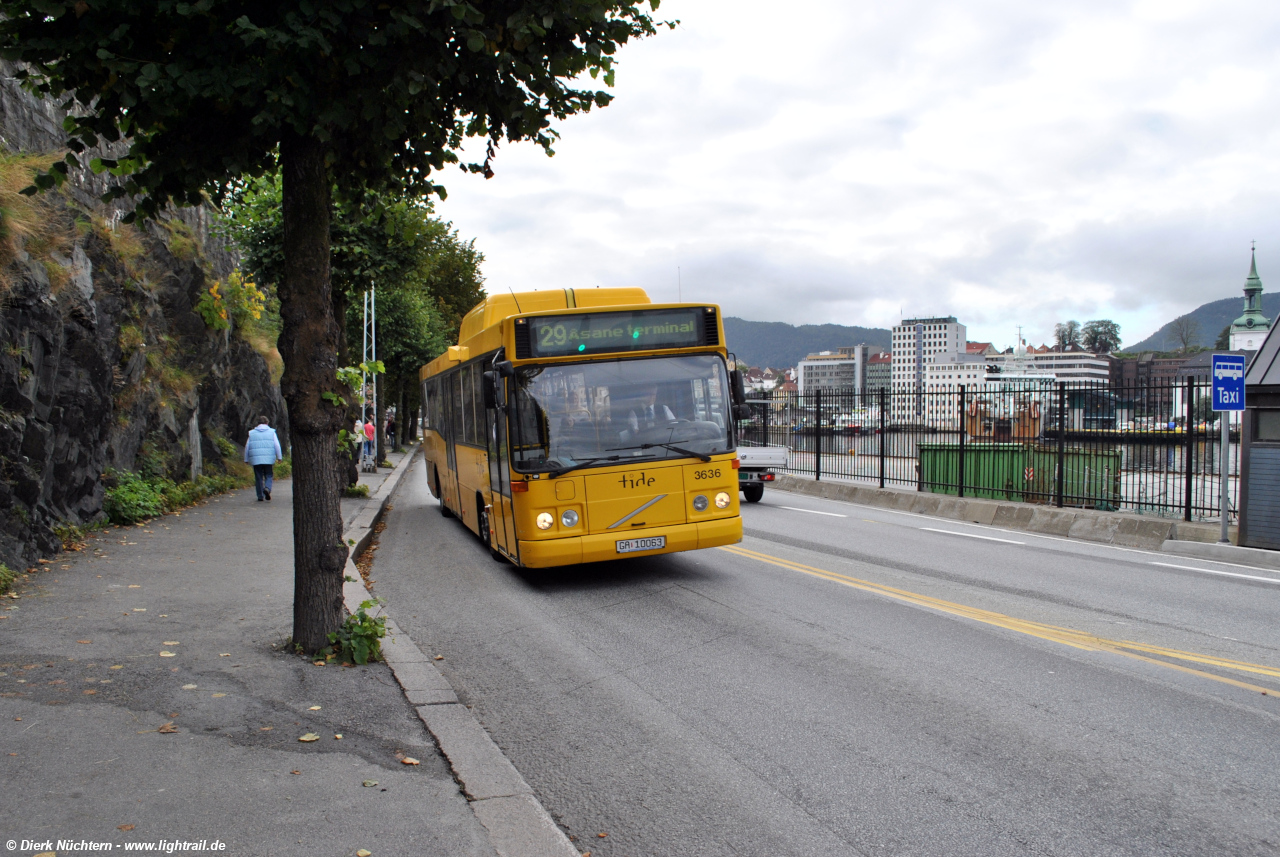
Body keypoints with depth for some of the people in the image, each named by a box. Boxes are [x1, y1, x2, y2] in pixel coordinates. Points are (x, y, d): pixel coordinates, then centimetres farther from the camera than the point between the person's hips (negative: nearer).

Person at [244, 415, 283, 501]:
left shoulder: (252, 433, 11)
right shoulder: (271, 432, 6)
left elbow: (247, 447, 11)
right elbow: (277, 445, -2)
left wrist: (246, 459, 18)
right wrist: (279, 457, 0)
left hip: (256, 460, 1)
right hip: (269, 459, -1)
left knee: (258, 478, 7)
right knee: (268, 476, 7)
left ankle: (260, 496, 7)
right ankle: (267, 488, -21)